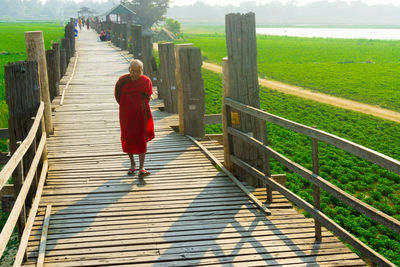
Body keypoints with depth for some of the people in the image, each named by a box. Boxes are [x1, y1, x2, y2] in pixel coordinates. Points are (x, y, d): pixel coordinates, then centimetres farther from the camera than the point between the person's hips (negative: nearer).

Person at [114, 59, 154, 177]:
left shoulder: (146, 81, -4)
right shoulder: (122, 80, -7)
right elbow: (117, 95, 6)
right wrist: (126, 106, 6)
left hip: (141, 115, 0)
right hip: (126, 115, 0)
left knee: (142, 140, -6)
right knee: (128, 139, 7)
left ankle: (141, 168, -7)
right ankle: (132, 164, 26)